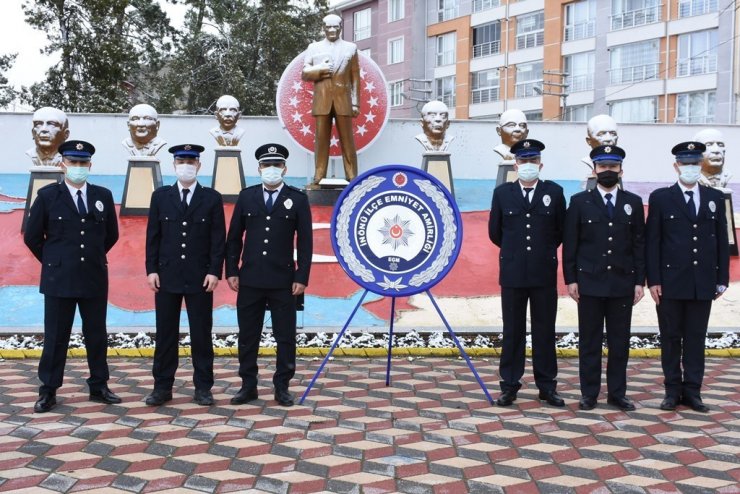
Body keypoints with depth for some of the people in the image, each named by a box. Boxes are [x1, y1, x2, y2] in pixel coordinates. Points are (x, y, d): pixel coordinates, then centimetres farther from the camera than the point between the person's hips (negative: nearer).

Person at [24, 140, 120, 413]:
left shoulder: (103, 195, 5)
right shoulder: (48, 195, -1)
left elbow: (111, 235, 16)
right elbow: (32, 236, 4)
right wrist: (54, 261, 7)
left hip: (94, 278, 2)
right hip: (59, 279, -2)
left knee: (97, 336, 8)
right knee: (55, 337, 3)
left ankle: (99, 387, 19)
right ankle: (48, 391, 12)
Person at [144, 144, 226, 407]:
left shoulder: (212, 198, 3)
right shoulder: (160, 196, 7)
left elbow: (218, 239, 0)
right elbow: (153, 236, 6)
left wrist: (214, 272, -8)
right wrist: (151, 269, -2)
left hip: (200, 277, -1)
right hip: (167, 276, 1)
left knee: (201, 334, 3)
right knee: (165, 333, 6)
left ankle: (203, 387, 12)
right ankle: (162, 386, 14)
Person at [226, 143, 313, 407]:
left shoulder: (298, 199, 1)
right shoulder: (246, 196, 6)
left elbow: (305, 242, -1)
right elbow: (234, 237, 8)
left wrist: (302, 278, -6)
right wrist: (231, 271, 1)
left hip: (283, 280, -2)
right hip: (250, 279, 2)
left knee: (285, 337, 4)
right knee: (248, 336, 7)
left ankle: (282, 387, 15)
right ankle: (248, 386, 18)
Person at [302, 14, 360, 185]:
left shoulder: (350, 47, 10)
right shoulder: (314, 47, 12)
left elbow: (355, 77, 7)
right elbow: (304, 74, 9)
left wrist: (355, 102, 1)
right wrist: (320, 70, -10)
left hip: (343, 99, -1)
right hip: (321, 99, 1)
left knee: (347, 139, -1)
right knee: (321, 138, 0)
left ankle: (351, 176, 1)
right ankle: (319, 176, 3)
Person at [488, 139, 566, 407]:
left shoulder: (554, 192, 3)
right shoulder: (502, 193, 4)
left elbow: (562, 231, 11)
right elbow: (494, 232, 12)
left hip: (545, 274, 0)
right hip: (512, 273, 0)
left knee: (545, 331, 7)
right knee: (513, 332, 6)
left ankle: (547, 385, 15)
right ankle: (509, 385, 13)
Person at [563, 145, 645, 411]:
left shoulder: (634, 202, 8)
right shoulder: (580, 201, 3)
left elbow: (640, 245, 7)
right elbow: (570, 244, 1)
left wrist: (639, 281, 1)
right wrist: (570, 279, -4)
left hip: (623, 284, 2)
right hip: (590, 282, -1)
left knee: (620, 342, 6)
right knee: (589, 341, 4)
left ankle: (617, 393, 17)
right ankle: (589, 393, 13)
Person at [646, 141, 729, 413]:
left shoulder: (715, 198, 9)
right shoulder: (660, 198, 1)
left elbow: (722, 241, 9)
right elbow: (652, 242, -2)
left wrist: (722, 279, 5)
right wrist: (653, 281, -7)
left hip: (703, 284, 2)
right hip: (671, 283, -2)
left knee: (696, 339, 7)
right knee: (671, 338, 6)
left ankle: (692, 391, 14)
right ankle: (672, 390, 15)